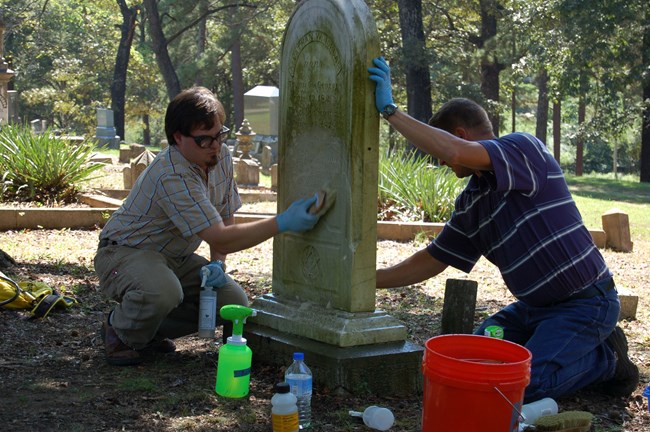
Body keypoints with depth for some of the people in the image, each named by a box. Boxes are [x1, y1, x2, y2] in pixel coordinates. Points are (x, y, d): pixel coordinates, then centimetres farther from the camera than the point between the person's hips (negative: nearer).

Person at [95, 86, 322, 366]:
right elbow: (220, 238, -34)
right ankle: (120, 332, -6)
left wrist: (217, 263, -11)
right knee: (163, 292, -40)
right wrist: (283, 223, -38)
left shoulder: (221, 157, -5)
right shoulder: (172, 175, -32)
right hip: (126, 252, -8)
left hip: (175, 258, 8)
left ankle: (151, 329, 9)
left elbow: (225, 219, 7)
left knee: (234, 303, -11)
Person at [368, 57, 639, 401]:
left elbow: (456, 152, -34)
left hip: (585, 302, -9)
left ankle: (605, 358, 3)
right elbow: (433, 260, 15)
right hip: (535, 305, 9)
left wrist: (390, 111, -28)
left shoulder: (525, 147, -15)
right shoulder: (470, 202, 9)